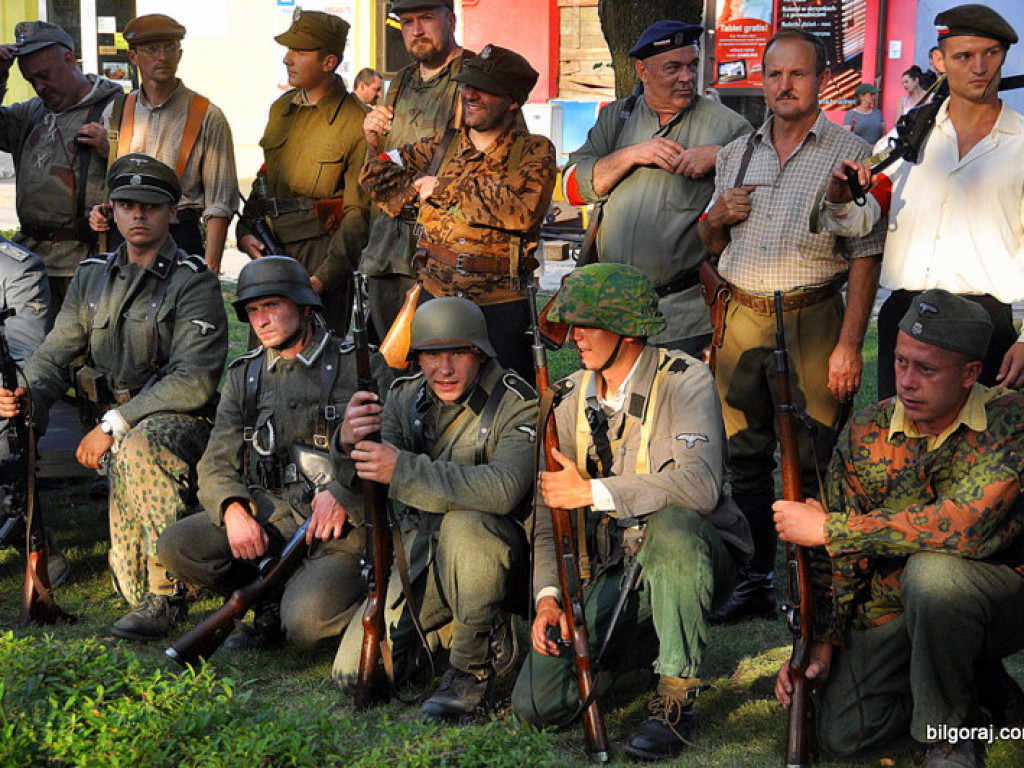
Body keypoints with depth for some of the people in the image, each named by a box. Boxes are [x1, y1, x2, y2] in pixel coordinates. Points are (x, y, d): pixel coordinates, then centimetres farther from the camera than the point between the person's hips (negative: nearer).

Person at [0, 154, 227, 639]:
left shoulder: (194, 283, -6)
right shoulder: (92, 277, 13)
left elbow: (192, 381, -16)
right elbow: (56, 353, 6)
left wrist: (114, 425, -23)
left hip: (179, 421, -5)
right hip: (113, 424, 5)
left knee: (136, 445, -39)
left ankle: (165, 594, -29)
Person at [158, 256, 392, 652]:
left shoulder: (360, 366, 2)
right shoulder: (244, 376, 16)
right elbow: (216, 463, 10)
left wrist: (343, 493, -20)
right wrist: (233, 510, -12)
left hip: (344, 522, -5)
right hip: (270, 514, 5)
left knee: (306, 621, -29)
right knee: (175, 546, -19)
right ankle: (272, 601, 2)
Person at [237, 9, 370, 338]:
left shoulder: (355, 122, -10)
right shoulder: (280, 109, 12)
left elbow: (358, 213, -12)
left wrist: (323, 277, -18)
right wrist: (244, 230, 7)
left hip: (321, 250, -6)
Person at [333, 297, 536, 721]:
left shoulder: (515, 405, -18)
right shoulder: (404, 397, -1)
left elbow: (504, 488, -36)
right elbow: (372, 477, -10)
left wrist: (403, 470, -39)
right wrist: (349, 444, -34)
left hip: (495, 555, -4)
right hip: (420, 555, 5)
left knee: (464, 524, -38)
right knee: (354, 672, -6)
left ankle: (473, 668, -18)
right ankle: (445, 629, 21)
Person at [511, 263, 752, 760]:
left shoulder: (685, 380, -12)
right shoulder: (572, 398, 5)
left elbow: (700, 484, -30)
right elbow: (550, 509, 5)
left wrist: (591, 491, -26)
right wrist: (548, 597, -9)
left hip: (691, 556, -4)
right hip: (613, 570, 5)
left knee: (671, 525, -41)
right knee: (536, 702, -13)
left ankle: (676, 701, -22)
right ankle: (650, 640, 16)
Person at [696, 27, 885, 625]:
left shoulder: (851, 155, 0)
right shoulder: (737, 154, 15)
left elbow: (865, 258, -5)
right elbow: (712, 245, 23)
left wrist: (849, 344, -13)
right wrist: (717, 217, 0)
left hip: (813, 320, -5)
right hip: (742, 320, 5)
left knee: (809, 464, -3)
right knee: (746, 458, 9)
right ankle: (755, 583, 19)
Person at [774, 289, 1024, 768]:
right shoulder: (866, 433, -2)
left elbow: (964, 525, -32)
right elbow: (837, 556, 5)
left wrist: (827, 528, -26)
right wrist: (821, 639, -7)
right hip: (891, 615, 5)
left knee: (932, 572, -36)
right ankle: (981, 688, 13)